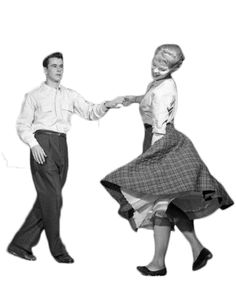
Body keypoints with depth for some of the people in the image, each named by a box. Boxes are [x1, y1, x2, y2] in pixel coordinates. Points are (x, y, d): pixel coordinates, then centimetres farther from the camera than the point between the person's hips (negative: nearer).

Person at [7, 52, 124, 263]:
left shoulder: (70, 95, 17)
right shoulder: (34, 95, 7)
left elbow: (90, 112, 8)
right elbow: (23, 124, 3)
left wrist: (106, 106, -11)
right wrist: (33, 144, -12)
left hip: (62, 145, 5)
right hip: (42, 144, -5)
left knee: (47, 199, 5)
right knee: (52, 197, -8)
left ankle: (21, 244, 16)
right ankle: (57, 249, 3)